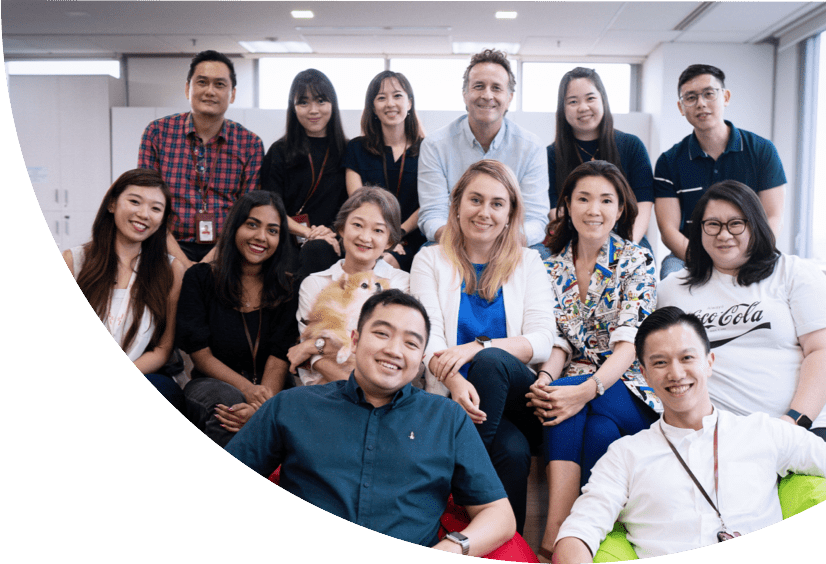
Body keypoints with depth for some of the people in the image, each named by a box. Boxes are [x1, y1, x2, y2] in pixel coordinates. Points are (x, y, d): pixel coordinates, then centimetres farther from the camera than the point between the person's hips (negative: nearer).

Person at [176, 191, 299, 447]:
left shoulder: (287, 288, 4)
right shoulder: (200, 278, 3)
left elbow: (280, 359, -6)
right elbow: (201, 354, -3)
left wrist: (261, 405, -27)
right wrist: (248, 390, -21)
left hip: (271, 391, 0)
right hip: (211, 383, 0)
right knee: (224, 398, -34)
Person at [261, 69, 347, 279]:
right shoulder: (279, 152, 12)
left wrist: (334, 233, -13)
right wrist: (308, 233, -12)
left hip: (336, 241, 1)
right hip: (292, 243, 0)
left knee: (319, 249, -36)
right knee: (315, 249, -36)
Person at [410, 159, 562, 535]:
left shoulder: (528, 263, 14)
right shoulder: (430, 260, 11)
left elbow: (542, 341, 0)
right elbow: (428, 338, -3)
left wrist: (477, 347, -19)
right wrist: (455, 381, -26)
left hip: (517, 399, 1)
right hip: (455, 396, -1)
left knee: (490, 361, -32)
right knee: (513, 449, -32)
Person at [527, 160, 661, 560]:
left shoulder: (636, 262, 1)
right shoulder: (553, 268, 12)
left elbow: (629, 342, -11)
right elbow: (558, 341, 6)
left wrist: (588, 389, -29)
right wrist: (546, 379, -19)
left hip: (627, 388, -2)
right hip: (575, 382, 2)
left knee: (599, 424, -35)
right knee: (558, 397, -33)